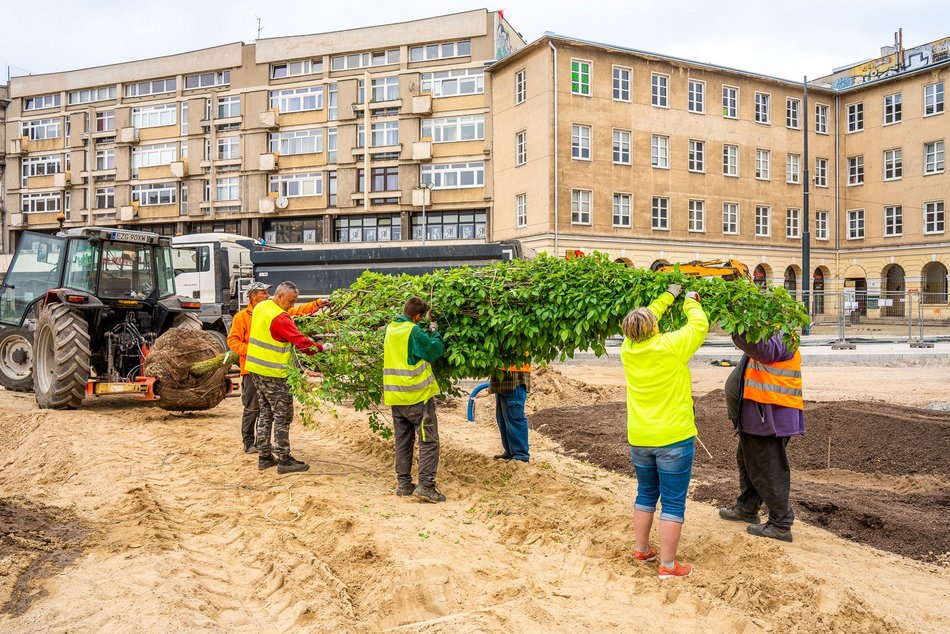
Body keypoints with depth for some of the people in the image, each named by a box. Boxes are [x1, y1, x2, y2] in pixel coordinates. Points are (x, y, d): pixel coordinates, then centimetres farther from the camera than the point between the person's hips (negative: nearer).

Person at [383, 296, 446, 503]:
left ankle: (403, 484, 19)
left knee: (403, 441, 15)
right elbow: (436, 350, -7)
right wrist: (434, 331, 10)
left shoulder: (390, 329, 8)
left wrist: (428, 333, 18)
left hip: (395, 397, 7)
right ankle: (425, 486, -6)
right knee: (429, 441, -2)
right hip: (417, 396, -7)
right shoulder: (414, 331, -15)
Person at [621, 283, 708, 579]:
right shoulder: (671, 347, -17)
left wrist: (668, 296, 24)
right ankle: (667, 565, 9)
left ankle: (641, 549, 32)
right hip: (673, 438, -5)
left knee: (646, 495, 22)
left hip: (639, 439, 5)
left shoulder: (628, 349, -2)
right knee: (673, 503, 4)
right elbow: (699, 325, -3)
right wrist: (691, 302, 16)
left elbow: (643, 321, 15)